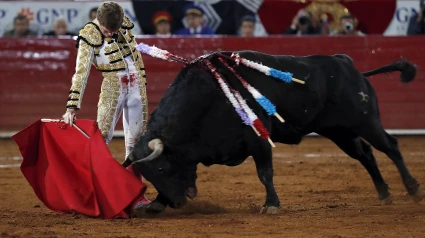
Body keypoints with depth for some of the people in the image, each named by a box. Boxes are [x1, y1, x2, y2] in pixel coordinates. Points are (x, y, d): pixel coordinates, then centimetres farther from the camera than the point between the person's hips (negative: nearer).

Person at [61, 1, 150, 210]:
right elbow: (81, 72, -18)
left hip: (136, 87, 4)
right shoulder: (89, 35, -13)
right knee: (102, 138, -9)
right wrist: (72, 106, -23)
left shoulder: (125, 23, 1)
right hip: (112, 88, -4)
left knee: (136, 141, 7)